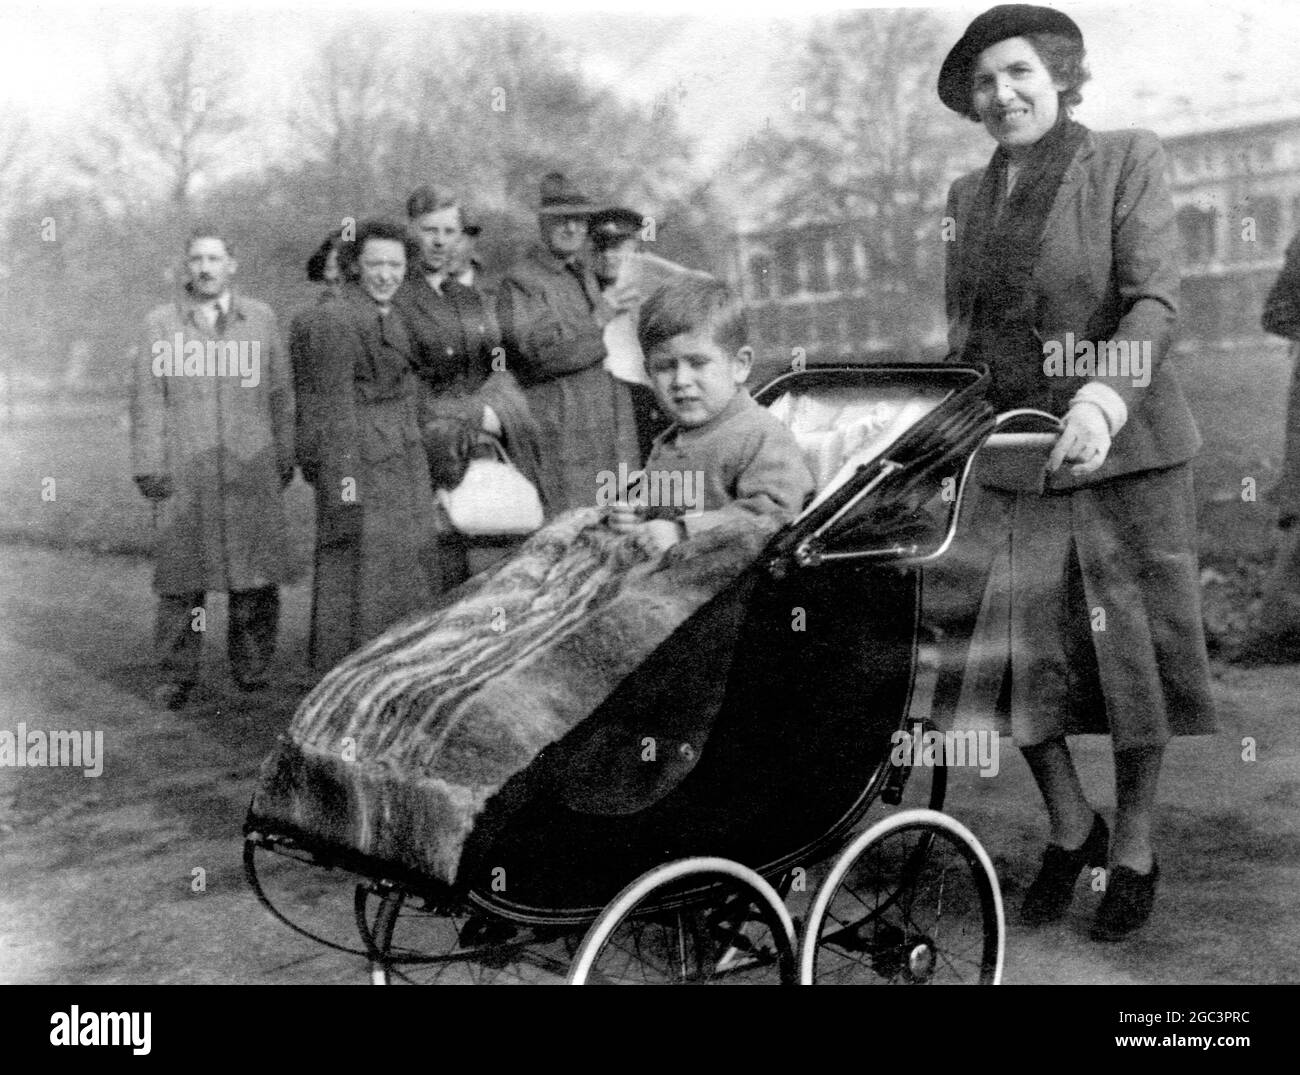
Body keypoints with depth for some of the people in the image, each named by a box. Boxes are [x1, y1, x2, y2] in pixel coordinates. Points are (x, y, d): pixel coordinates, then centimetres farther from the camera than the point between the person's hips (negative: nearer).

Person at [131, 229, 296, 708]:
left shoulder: (260, 318, 8)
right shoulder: (161, 322, 5)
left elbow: (278, 394, 10)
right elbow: (147, 399, 3)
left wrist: (284, 459, 7)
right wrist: (148, 467, -2)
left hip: (252, 469, 1)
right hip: (185, 471, -1)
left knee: (257, 570, -1)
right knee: (182, 573, -2)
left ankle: (251, 662, 15)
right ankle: (178, 673, 9)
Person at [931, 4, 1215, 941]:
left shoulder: (1128, 160, -3)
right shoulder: (968, 196, 11)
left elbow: (1156, 300, -14)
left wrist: (1105, 397, -31)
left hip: (1124, 449, -3)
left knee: (1131, 652, 6)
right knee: (1008, 652, 0)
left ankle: (1134, 847, 25)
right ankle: (1070, 827, 24)